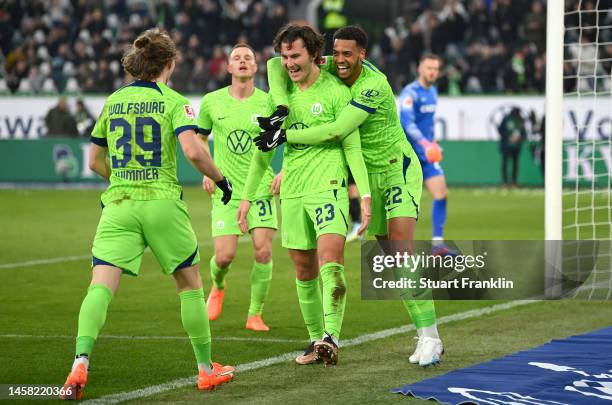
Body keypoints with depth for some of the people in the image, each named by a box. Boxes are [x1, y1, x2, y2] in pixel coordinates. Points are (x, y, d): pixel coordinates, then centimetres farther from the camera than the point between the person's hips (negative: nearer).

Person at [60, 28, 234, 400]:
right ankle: (207, 369, 22)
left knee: (101, 286, -7)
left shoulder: (113, 102, 13)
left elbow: (95, 162, 20)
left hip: (118, 204, 3)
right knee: (190, 283, 14)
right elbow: (192, 150, -16)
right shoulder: (173, 101, -1)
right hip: (162, 202, -3)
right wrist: (221, 180, 0)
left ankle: (80, 364, -28)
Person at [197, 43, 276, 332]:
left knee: (263, 251, -11)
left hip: (261, 187, 0)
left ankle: (255, 315, 5)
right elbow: (200, 138, 18)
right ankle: (217, 286, 28)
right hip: (226, 189, 0)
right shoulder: (212, 102, 2)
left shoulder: (269, 103, -1)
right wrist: (206, 173, 6)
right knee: (224, 256, -8)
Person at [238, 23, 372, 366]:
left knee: (330, 260, -21)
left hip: (328, 186, -6)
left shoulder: (335, 91, -4)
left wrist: (365, 194, -13)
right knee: (304, 271, 7)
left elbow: (353, 146, -6)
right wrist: (248, 196, 18)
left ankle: (331, 336, -29)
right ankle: (316, 341, 15)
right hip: (292, 192, 6)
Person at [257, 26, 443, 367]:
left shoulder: (374, 86, -26)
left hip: (400, 170, -7)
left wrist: (284, 136, -28)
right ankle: (427, 338, 8)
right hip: (371, 176, 7)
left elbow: (337, 131, -33)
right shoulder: (331, 69, -5)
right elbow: (277, 65, -5)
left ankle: (430, 337, -21)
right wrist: (281, 108, -21)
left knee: (401, 249, -20)